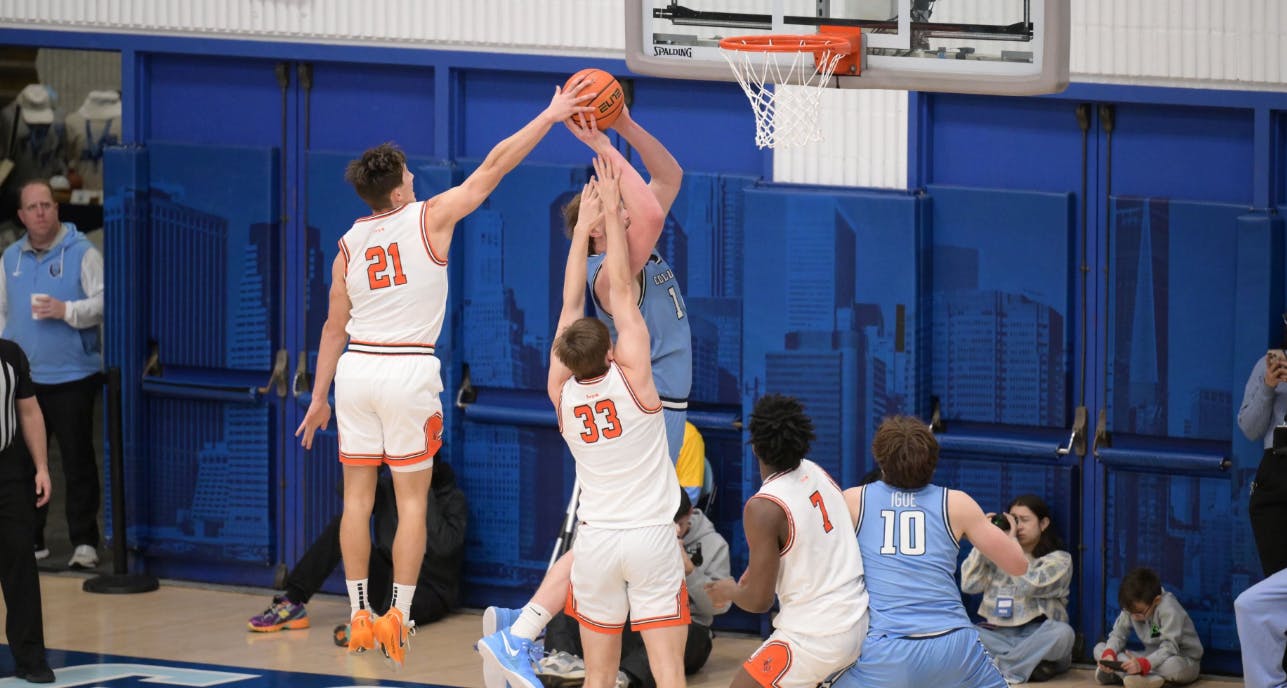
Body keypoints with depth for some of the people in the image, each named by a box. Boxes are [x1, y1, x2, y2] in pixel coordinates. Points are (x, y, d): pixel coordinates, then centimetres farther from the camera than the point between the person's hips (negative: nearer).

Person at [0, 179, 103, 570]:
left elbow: (105, 302, -11)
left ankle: (84, 543, 0)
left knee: (78, 463, -4)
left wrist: (66, 311, -23)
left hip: (72, 376, -5)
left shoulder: (82, 253, -5)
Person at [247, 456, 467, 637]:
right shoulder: (389, 487, 6)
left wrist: (425, 495, -23)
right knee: (341, 527, -13)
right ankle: (292, 603, -22)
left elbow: (444, 546, -25)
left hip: (429, 590, -5)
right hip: (388, 580, 5)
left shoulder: (452, 499, -8)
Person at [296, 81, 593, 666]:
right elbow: (493, 167, -3)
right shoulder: (430, 218, -6)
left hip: (355, 369, 4)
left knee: (357, 495, 9)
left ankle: (359, 617, 12)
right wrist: (550, 116, 3)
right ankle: (399, 616, -2)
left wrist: (319, 397, 17)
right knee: (412, 499, 3)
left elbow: (335, 326, 9)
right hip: (409, 372, -4)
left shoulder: (350, 243, 5)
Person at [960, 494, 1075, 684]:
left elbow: (1030, 586, -13)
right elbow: (969, 584, 1)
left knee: (1063, 633, -36)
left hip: (1038, 637, -2)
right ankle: (1027, 666, -33)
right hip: (997, 636, 2)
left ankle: (997, 667, -31)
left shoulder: (1059, 559, 5)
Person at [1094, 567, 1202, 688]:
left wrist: (1143, 664, -47)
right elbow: (1118, 634, -6)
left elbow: (1169, 649, -32)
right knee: (1099, 649, -8)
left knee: (1173, 666, -45)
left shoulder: (1168, 609, -26)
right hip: (1154, 657, 7)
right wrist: (1109, 654, -28)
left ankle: (1120, 673, -31)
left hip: (1183, 660, -7)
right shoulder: (1132, 606, -8)